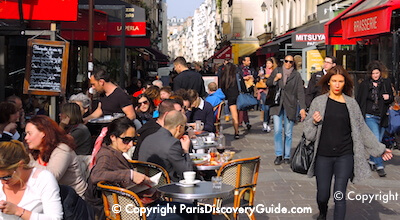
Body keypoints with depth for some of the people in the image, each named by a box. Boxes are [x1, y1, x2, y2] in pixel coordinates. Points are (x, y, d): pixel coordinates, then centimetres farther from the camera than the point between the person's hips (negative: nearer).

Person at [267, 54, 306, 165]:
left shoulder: (296, 75, 3)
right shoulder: (277, 71, 8)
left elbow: (300, 92, -1)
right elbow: (268, 84, 15)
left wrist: (302, 108, -10)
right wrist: (275, 79, -6)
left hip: (290, 106, -1)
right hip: (277, 105, 1)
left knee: (288, 133, 3)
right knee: (277, 130, -8)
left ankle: (287, 156, 14)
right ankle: (279, 155, 3)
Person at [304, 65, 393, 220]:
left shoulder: (351, 103, 4)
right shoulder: (319, 102, 3)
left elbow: (362, 129, 12)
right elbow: (308, 131, 5)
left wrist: (379, 149, 15)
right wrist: (314, 122, -16)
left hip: (344, 157, 0)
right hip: (323, 156, 0)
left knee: (339, 196, -3)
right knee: (323, 195, 6)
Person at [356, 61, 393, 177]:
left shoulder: (386, 83, 6)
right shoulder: (364, 84, 0)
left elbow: (392, 99, 15)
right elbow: (358, 100, 6)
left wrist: (388, 97, -9)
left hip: (382, 117, 3)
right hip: (370, 117, -3)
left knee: (378, 141, 10)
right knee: (376, 140, -14)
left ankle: (372, 161, 29)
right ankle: (380, 166, -11)